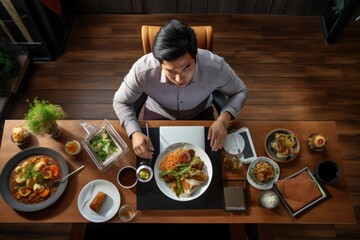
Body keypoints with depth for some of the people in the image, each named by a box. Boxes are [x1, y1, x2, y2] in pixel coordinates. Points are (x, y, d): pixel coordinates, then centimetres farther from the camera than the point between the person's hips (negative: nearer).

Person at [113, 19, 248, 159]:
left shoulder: (215, 66, -33)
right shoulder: (143, 70, -35)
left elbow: (240, 92, -12)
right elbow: (120, 102, -15)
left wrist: (224, 119, -31)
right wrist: (134, 133, -33)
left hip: (200, 115, 1)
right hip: (158, 117, 0)